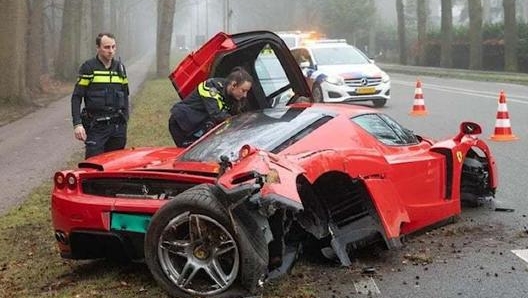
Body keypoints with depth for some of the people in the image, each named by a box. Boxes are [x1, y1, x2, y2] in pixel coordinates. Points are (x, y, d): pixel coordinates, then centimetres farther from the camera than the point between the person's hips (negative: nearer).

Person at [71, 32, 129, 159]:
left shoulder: (120, 68, 12)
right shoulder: (88, 67, -2)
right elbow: (76, 97, -4)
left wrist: (125, 121, 13)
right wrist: (77, 124, -13)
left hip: (118, 126, 4)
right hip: (96, 126, -4)